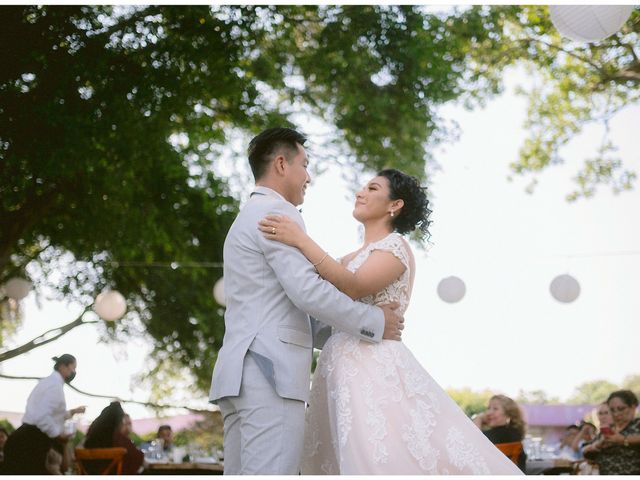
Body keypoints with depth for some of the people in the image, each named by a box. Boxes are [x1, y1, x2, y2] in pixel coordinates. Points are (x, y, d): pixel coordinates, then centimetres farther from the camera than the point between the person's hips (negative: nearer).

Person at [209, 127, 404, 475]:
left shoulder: (248, 218, 28)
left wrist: (340, 341, 25)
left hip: (241, 374, 10)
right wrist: (374, 323, -4)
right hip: (271, 372, -10)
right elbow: (307, 291, -15)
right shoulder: (277, 213, -4)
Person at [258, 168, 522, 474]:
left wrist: (302, 241, -22)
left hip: (374, 369, -8)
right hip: (344, 371, 8)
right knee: (356, 457, 3)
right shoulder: (352, 258, 24)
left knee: (387, 459, -15)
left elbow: (353, 287, -19)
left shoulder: (395, 246, -2)